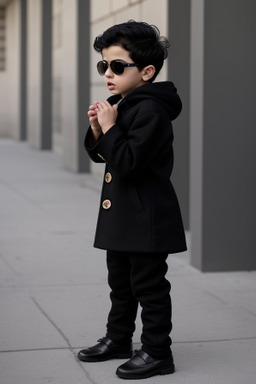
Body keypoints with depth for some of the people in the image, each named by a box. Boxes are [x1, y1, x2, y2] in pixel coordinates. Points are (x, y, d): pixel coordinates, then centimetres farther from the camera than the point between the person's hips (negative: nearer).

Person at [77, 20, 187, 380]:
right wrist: (97, 130, -2)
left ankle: (157, 351, 10)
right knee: (120, 281, 21)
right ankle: (119, 338, 35)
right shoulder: (121, 104, 11)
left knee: (148, 285, -1)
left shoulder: (150, 110, -20)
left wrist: (110, 128, -22)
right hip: (121, 214, 10)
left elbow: (128, 162, -27)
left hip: (147, 218, -10)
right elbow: (100, 155, 16)